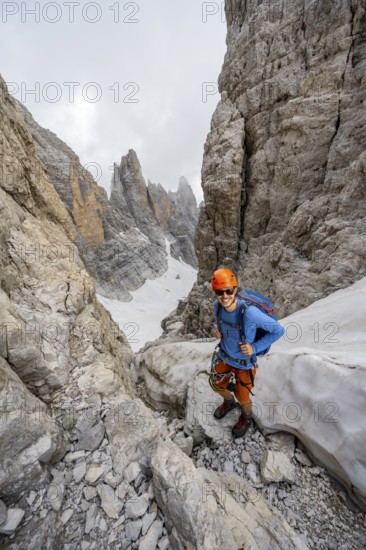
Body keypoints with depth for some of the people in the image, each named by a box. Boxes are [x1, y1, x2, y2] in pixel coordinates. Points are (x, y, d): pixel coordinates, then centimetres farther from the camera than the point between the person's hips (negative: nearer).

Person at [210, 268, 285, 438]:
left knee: (242, 397, 18)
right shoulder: (218, 305, -20)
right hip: (224, 356, 5)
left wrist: (255, 347, -26)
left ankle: (246, 417, 56)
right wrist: (218, 332, -15)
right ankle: (229, 402, 61)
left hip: (245, 362, -4)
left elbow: (278, 330, -24)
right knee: (216, 385, 25)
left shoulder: (249, 312, -37)